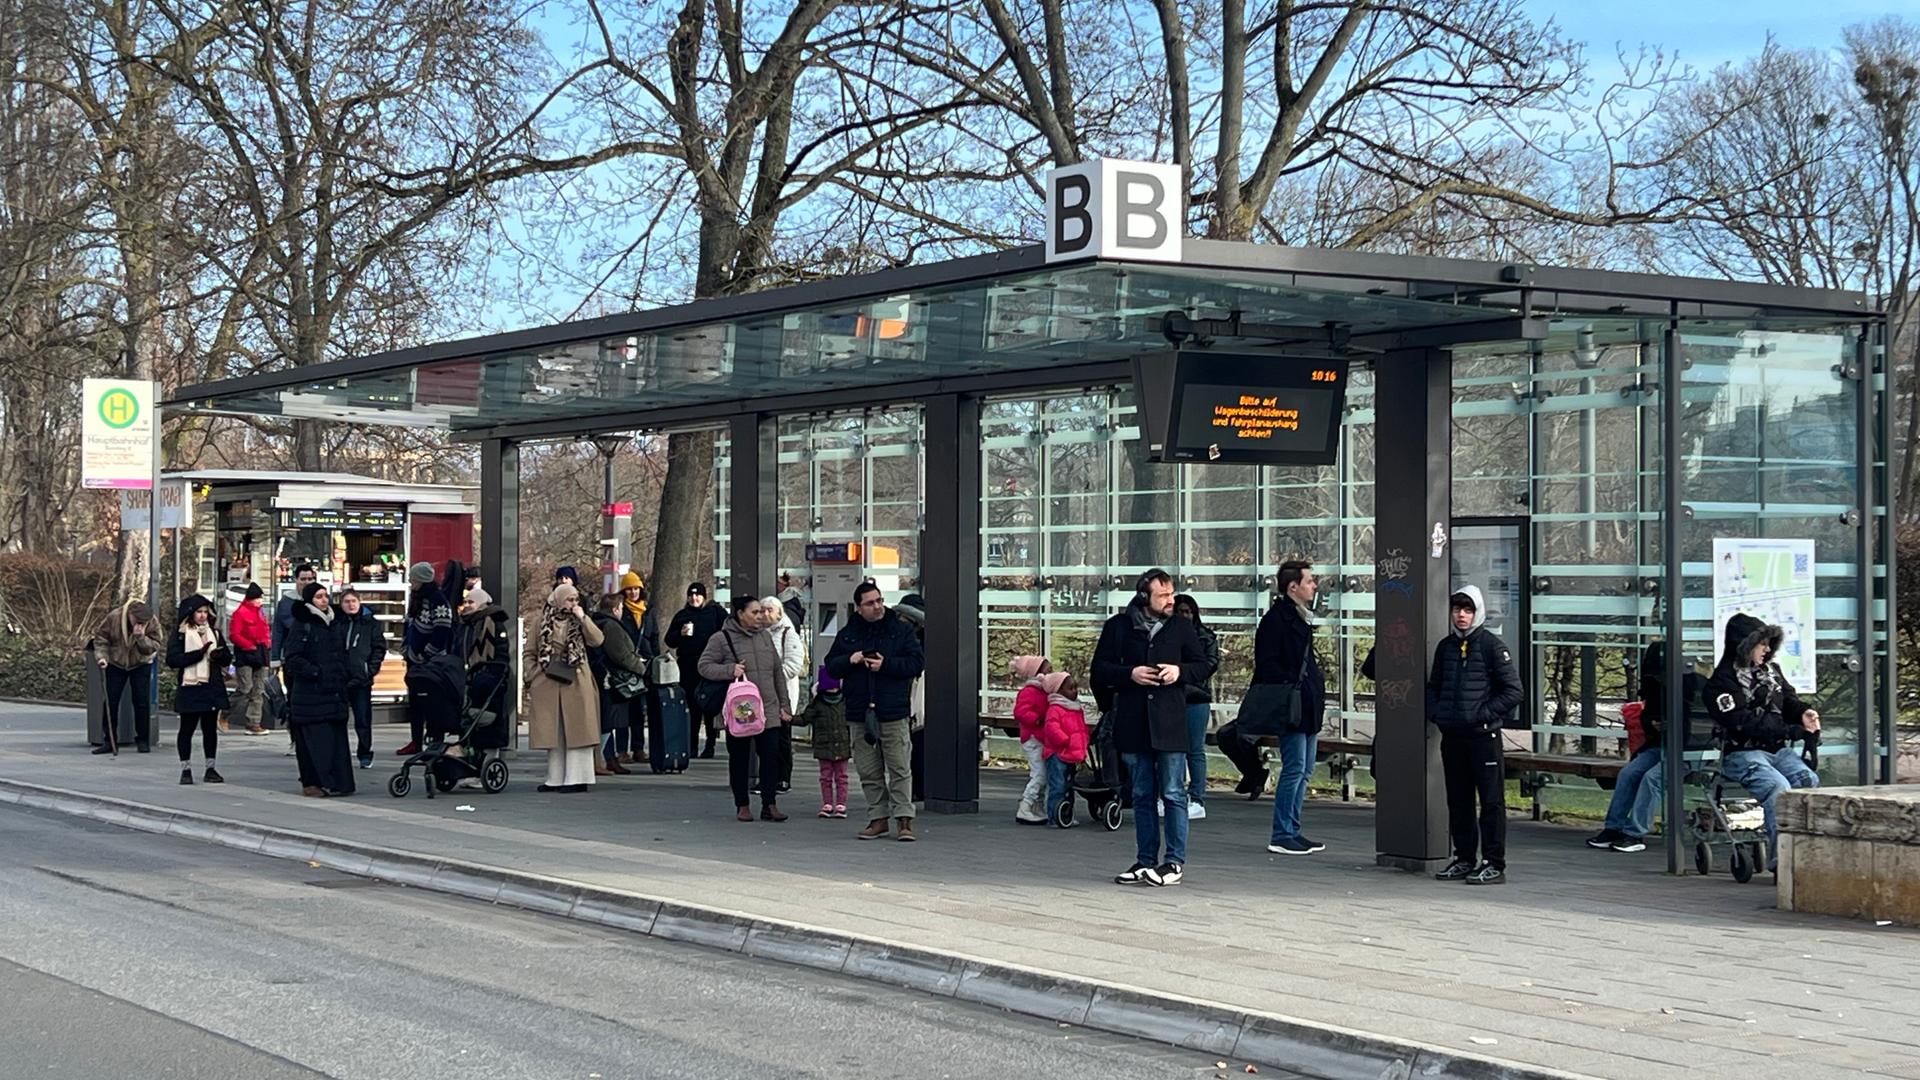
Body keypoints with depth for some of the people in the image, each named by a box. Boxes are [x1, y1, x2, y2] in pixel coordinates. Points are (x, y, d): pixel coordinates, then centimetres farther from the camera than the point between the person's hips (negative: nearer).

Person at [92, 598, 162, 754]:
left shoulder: (153, 623, -19)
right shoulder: (114, 618, -19)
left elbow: (155, 647, -21)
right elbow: (101, 637, -6)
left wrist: (141, 637, -36)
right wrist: (101, 656, -18)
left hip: (141, 665, 0)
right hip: (116, 665, 1)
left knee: (141, 703, -4)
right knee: (111, 702, -2)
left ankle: (143, 740, 8)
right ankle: (110, 741, 5)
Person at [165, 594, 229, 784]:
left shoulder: (213, 631, 13)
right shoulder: (180, 633, -2)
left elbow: (227, 658, 14)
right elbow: (172, 659, -13)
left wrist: (220, 655, -9)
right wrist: (198, 654, -20)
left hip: (212, 687, 4)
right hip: (189, 688, -4)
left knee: (210, 728, 8)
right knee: (187, 729, 2)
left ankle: (210, 768, 14)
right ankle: (186, 769, 8)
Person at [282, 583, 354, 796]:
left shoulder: (333, 625, 16)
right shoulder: (301, 626, -5)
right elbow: (291, 658, -11)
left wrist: (342, 678, 13)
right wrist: (315, 672, -16)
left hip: (334, 693, 7)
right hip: (309, 694, -7)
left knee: (336, 737, 4)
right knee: (313, 738, -8)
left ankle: (337, 782, 8)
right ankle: (312, 783, -6)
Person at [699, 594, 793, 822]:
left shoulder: (765, 637, 13)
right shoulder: (721, 639, -3)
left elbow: (778, 674, 17)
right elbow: (704, 666, -4)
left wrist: (784, 706, 14)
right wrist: (729, 670, -19)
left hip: (768, 711, 4)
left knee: (771, 756, -3)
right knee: (739, 759, 5)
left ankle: (769, 805, 3)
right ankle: (742, 805, 16)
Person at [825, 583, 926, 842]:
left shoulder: (901, 630, 3)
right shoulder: (847, 634, 11)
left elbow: (917, 663, -4)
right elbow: (830, 667, 11)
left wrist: (886, 664, -14)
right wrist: (850, 660, -9)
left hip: (893, 713, -3)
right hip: (859, 713, 3)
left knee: (900, 769, -4)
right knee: (869, 772, 7)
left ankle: (904, 819, -2)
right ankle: (878, 819, 14)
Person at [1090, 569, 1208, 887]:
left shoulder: (1181, 627, 5)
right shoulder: (1118, 627, 4)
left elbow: (1202, 666, 12)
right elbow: (1099, 669, 5)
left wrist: (1180, 671, -9)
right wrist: (1130, 674, -12)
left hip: (1170, 723, -1)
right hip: (1133, 724, 1)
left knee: (1173, 794, -2)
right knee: (1142, 795, 9)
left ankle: (1175, 861, 4)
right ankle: (1145, 860, 16)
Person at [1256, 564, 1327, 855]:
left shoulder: (1301, 618, 19)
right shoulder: (1275, 619, -11)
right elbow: (1267, 664, -17)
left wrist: (1317, 687, 14)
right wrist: (1290, 689, -21)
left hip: (1308, 708, 10)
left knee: (1304, 770, 11)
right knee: (1295, 768, -9)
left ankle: (1292, 831, 17)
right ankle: (1282, 836, -5)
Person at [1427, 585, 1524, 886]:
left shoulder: (1493, 646, -5)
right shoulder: (1446, 647, 13)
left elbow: (1513, 692, -7)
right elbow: (1433, 687, 24)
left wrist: (1482, 714, -14)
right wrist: (1435, 713, 5)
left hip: (1484, 736, -6)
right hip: (1452, 736, 6)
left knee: (1491, 801, -3)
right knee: (1458, 801, 11)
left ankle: (1494, 864, 0)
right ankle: (1464, 859, 19)